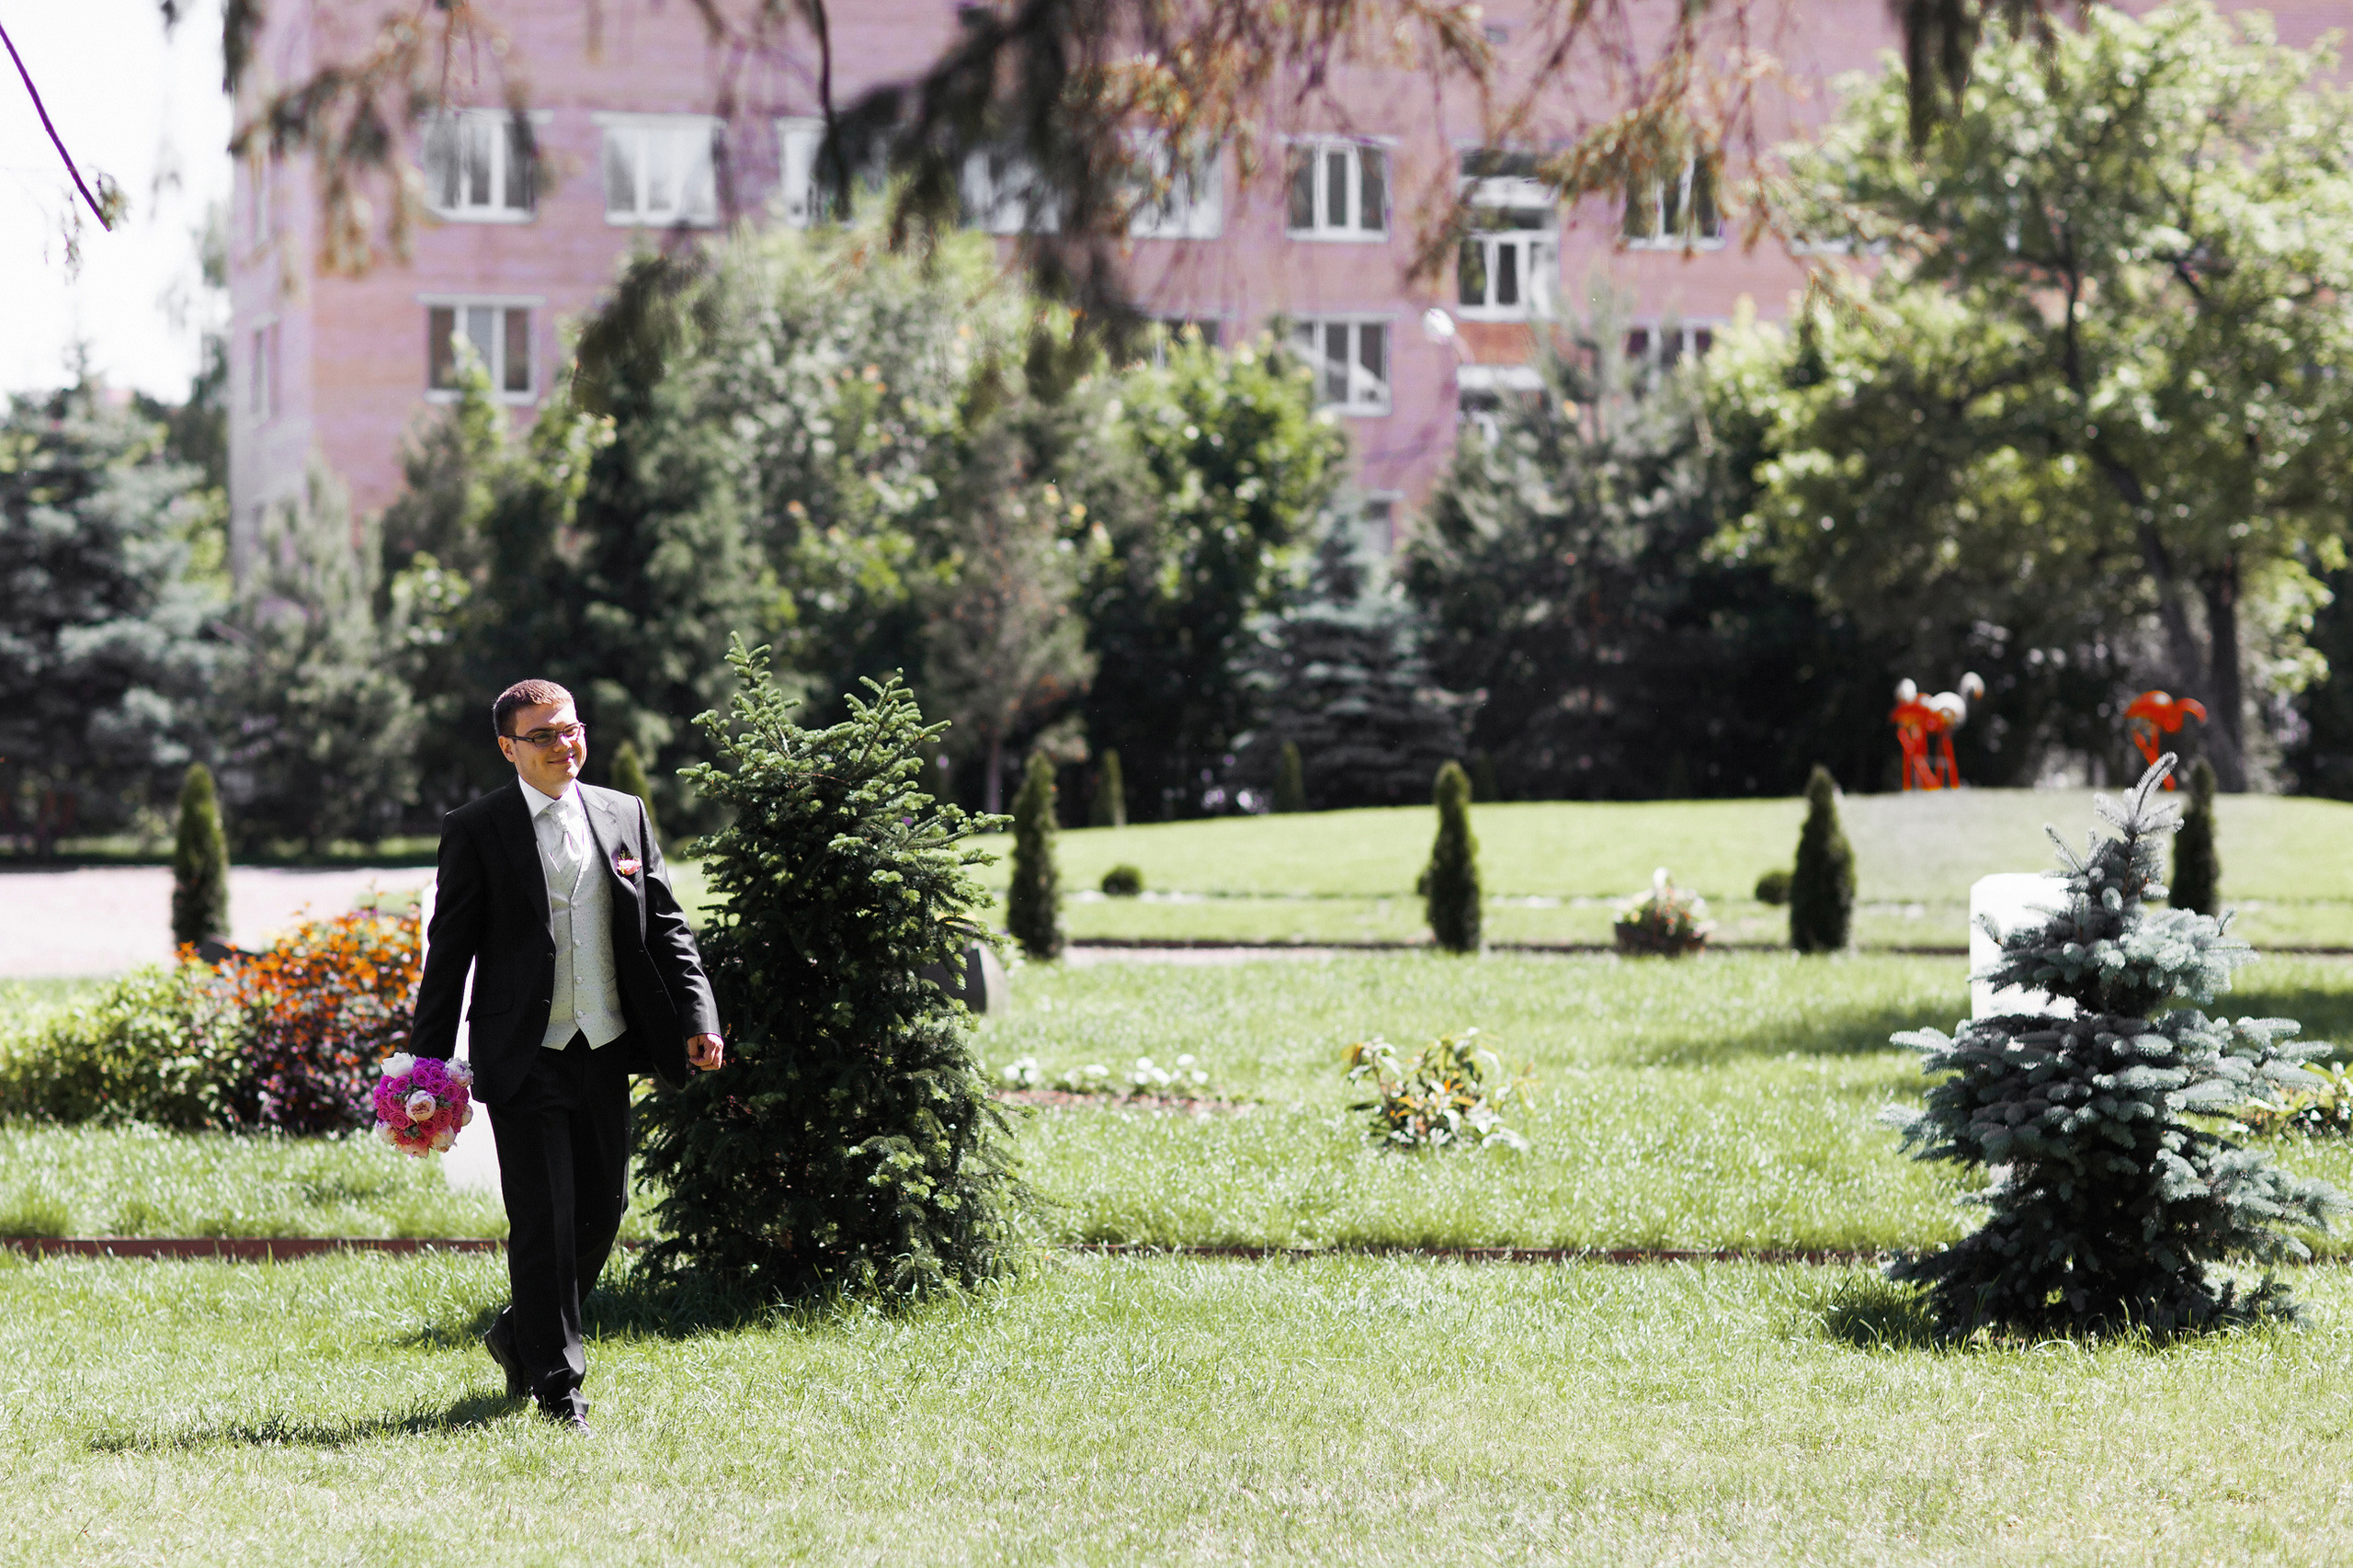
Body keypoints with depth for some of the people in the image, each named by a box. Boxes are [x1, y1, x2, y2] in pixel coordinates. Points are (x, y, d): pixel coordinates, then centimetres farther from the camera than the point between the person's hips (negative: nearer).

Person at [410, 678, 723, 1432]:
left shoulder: (623, 815, 9)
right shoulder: (476, 830, -3)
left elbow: (666, 927, 11)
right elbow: (449, 948, -2)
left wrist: (698, 1019, -1)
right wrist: (429, 1061, -4)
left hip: (605, 1051, 5)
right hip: (524, 1058, -5)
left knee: (602, 1207, 10)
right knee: (543, 1220, -5)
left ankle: (519, 1339, 32)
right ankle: (556, 1384, 5)